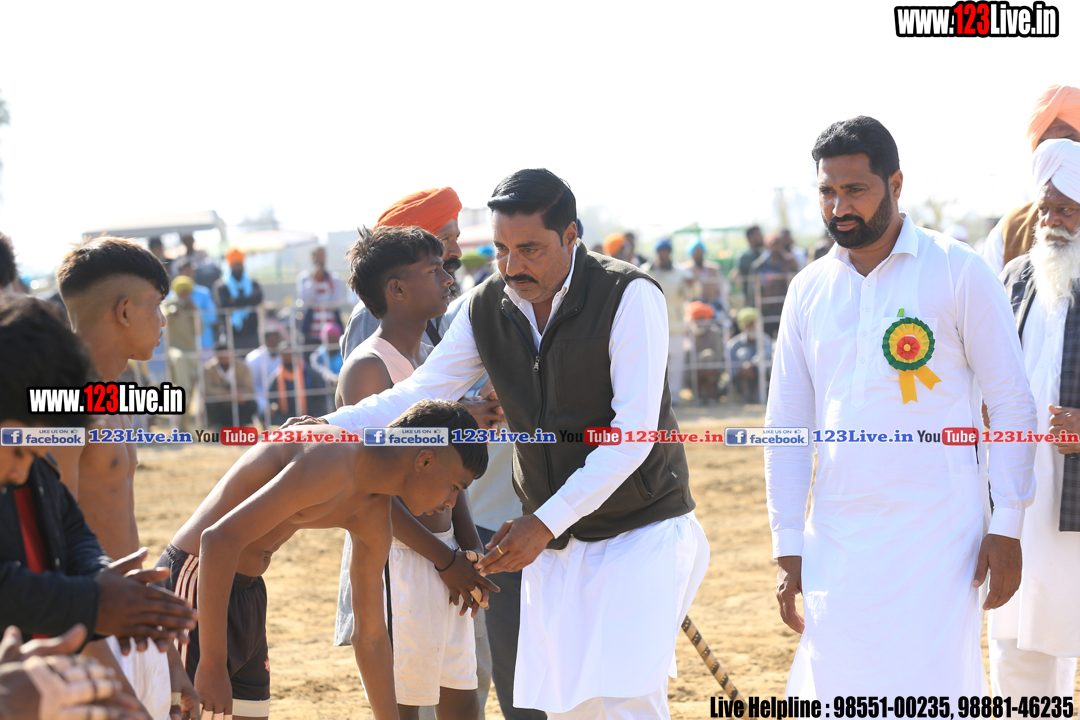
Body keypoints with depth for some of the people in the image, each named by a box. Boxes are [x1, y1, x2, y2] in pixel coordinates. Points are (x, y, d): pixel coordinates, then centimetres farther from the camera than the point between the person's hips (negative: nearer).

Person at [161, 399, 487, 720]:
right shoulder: (335, 461, -25)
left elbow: (371, 637, 16)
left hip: (247, 592, 10)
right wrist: (213, 664, -28)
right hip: (196, 583, -10)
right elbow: (220, 539, -31)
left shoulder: (373, 515, 6)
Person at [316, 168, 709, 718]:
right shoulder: (486, 310, 0)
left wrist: (545, 522, -24)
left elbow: (633, 433, -21)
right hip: (554, 542, 5)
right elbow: (420, 394, 4)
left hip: (641, 531, -5)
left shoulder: (629, 297, -17)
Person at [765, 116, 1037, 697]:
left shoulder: (957, 271, -1)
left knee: (932, 698, -9)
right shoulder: (809, 291, 10)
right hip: (837, 538, 4)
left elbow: (1012, 404, -1)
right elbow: (786, 427, 13)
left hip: (937, 536, -4)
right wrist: (788, 548, 7)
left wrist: (1006, 526, -6)